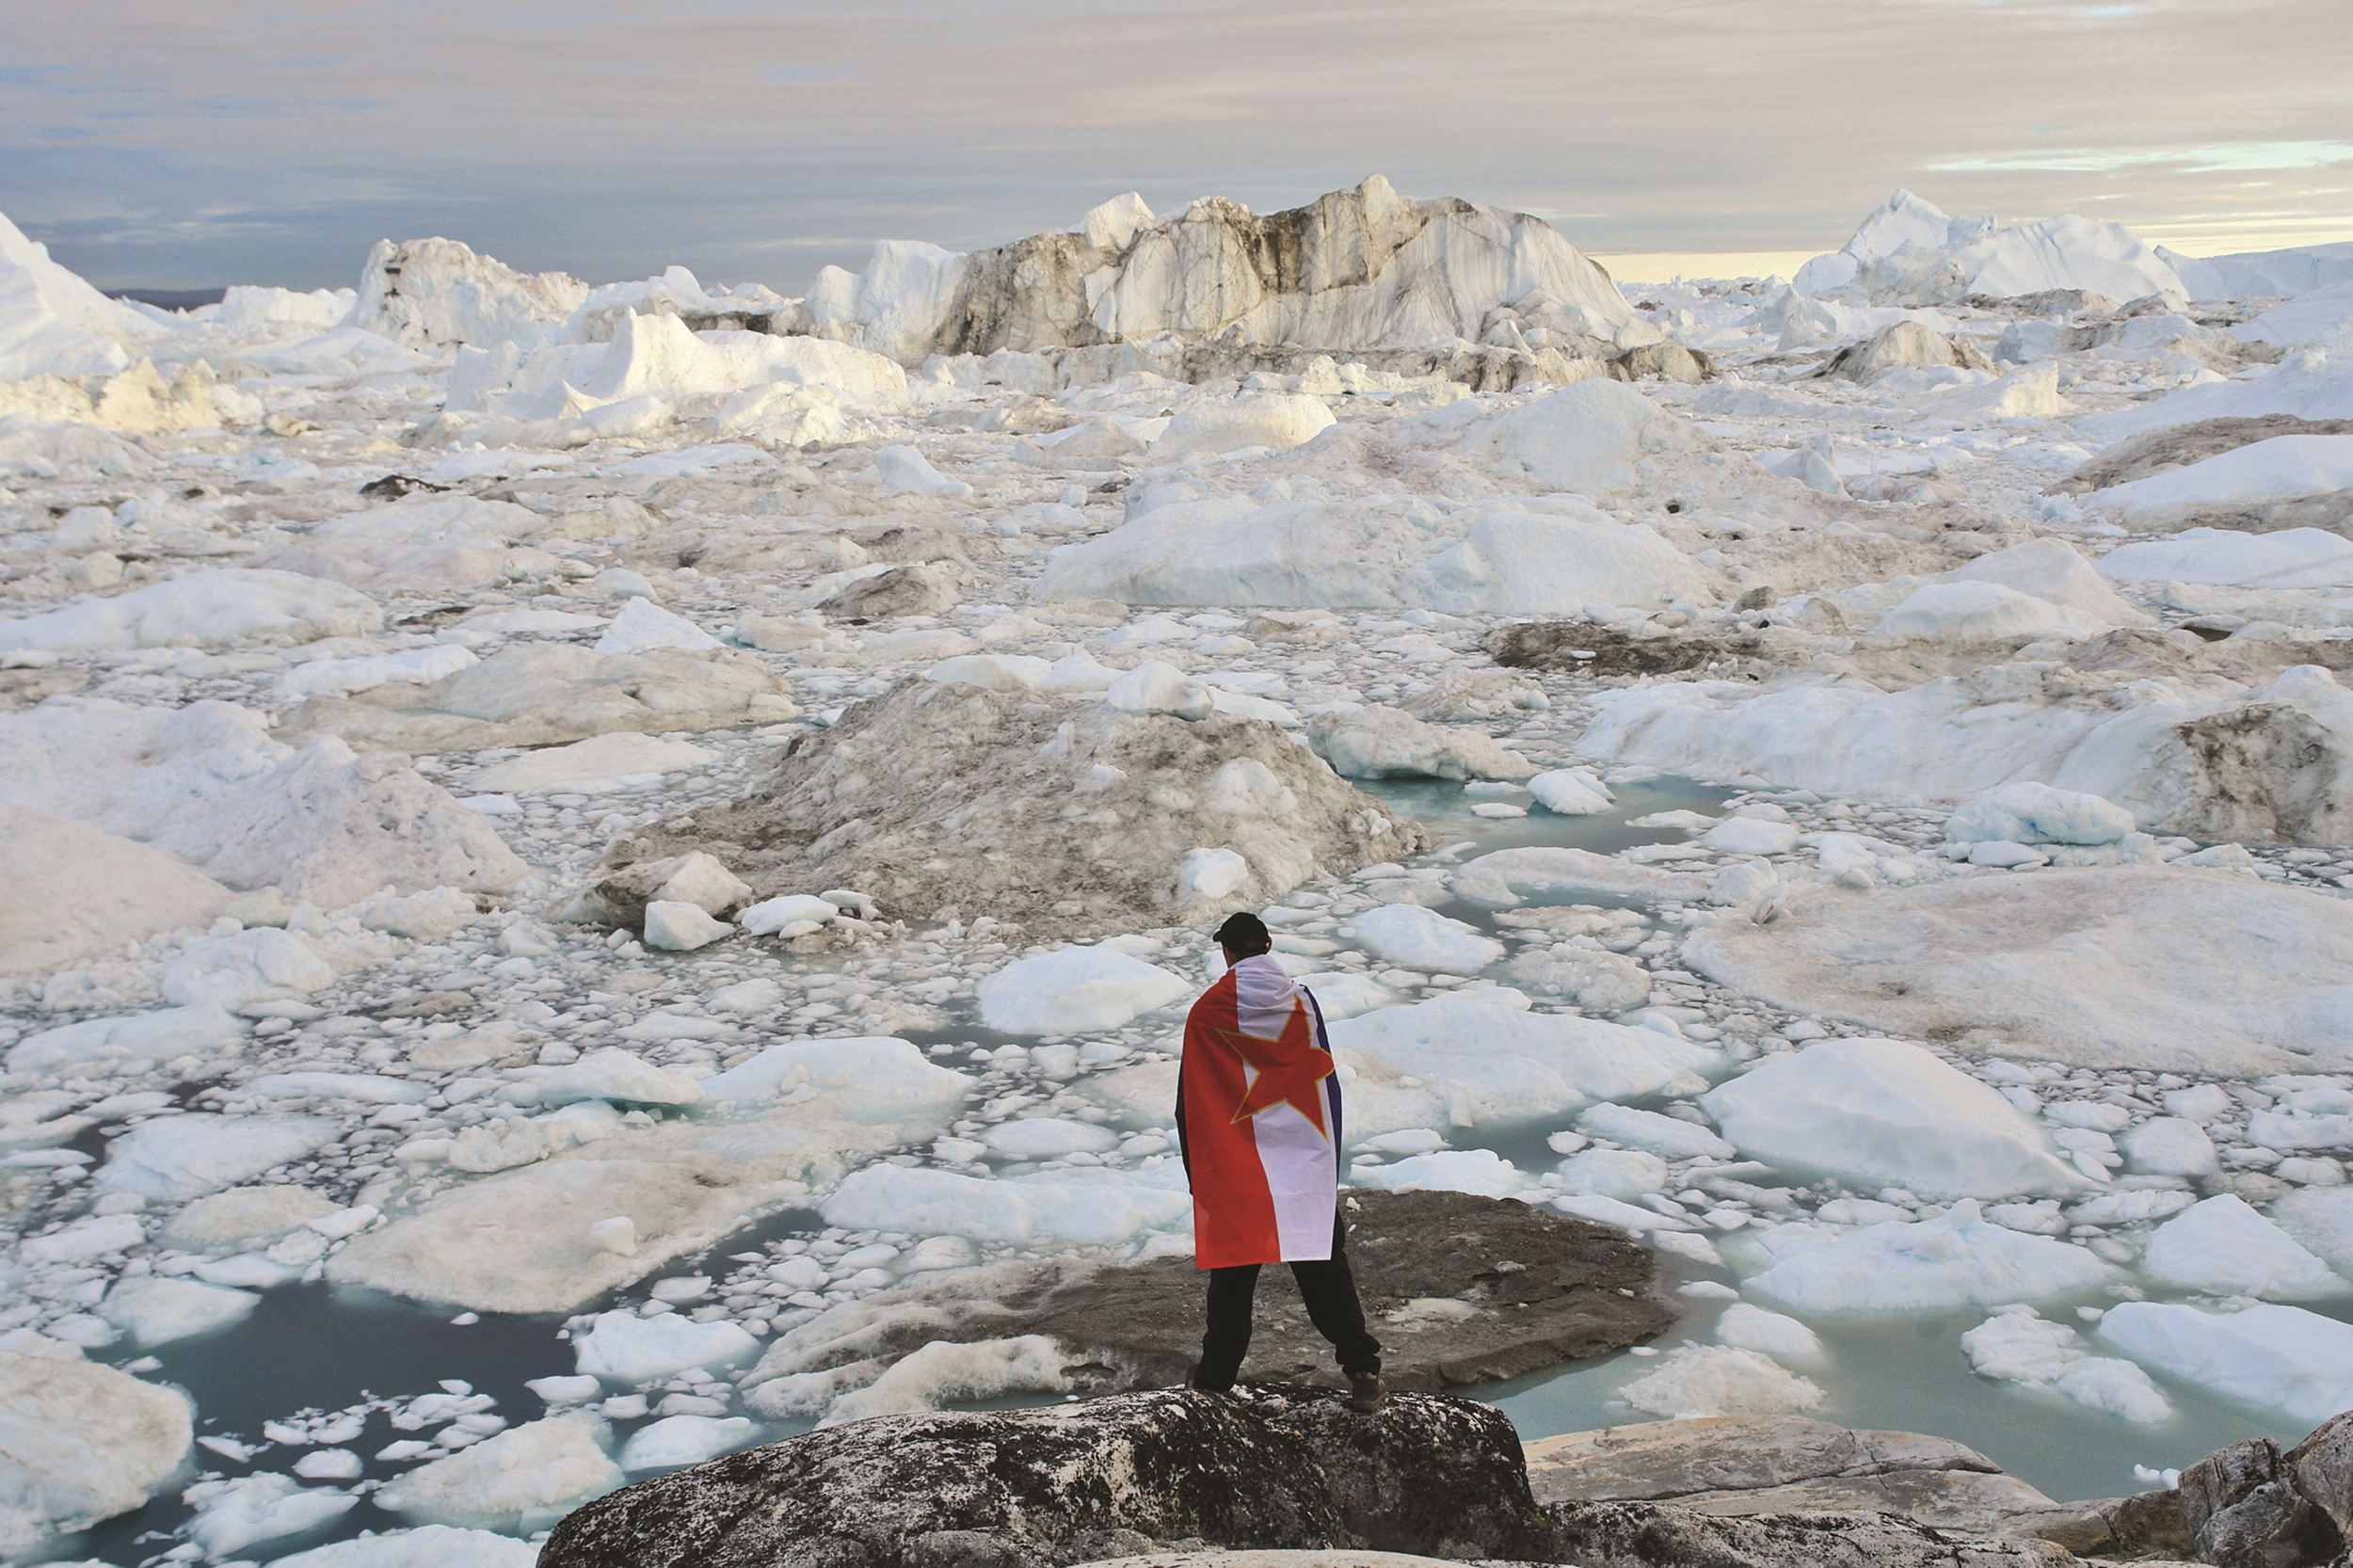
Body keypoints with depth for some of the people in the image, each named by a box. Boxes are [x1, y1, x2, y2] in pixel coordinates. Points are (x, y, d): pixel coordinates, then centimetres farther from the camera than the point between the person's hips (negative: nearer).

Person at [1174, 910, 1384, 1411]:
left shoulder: (1206, 1015, -5)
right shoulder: (1301, 1003, 1)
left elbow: (1189, 1104, -1)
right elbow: (1326, 1083, 6)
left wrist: (1197, 1174, 8)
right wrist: (1329, 1162, 13)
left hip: (1235, 1170, -1)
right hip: (1307, 1167, 1)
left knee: (1232, 1280, 6)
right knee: (1324, 1272, 5)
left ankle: (1213, 1384, 12)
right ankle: (1363, 1373, 0)